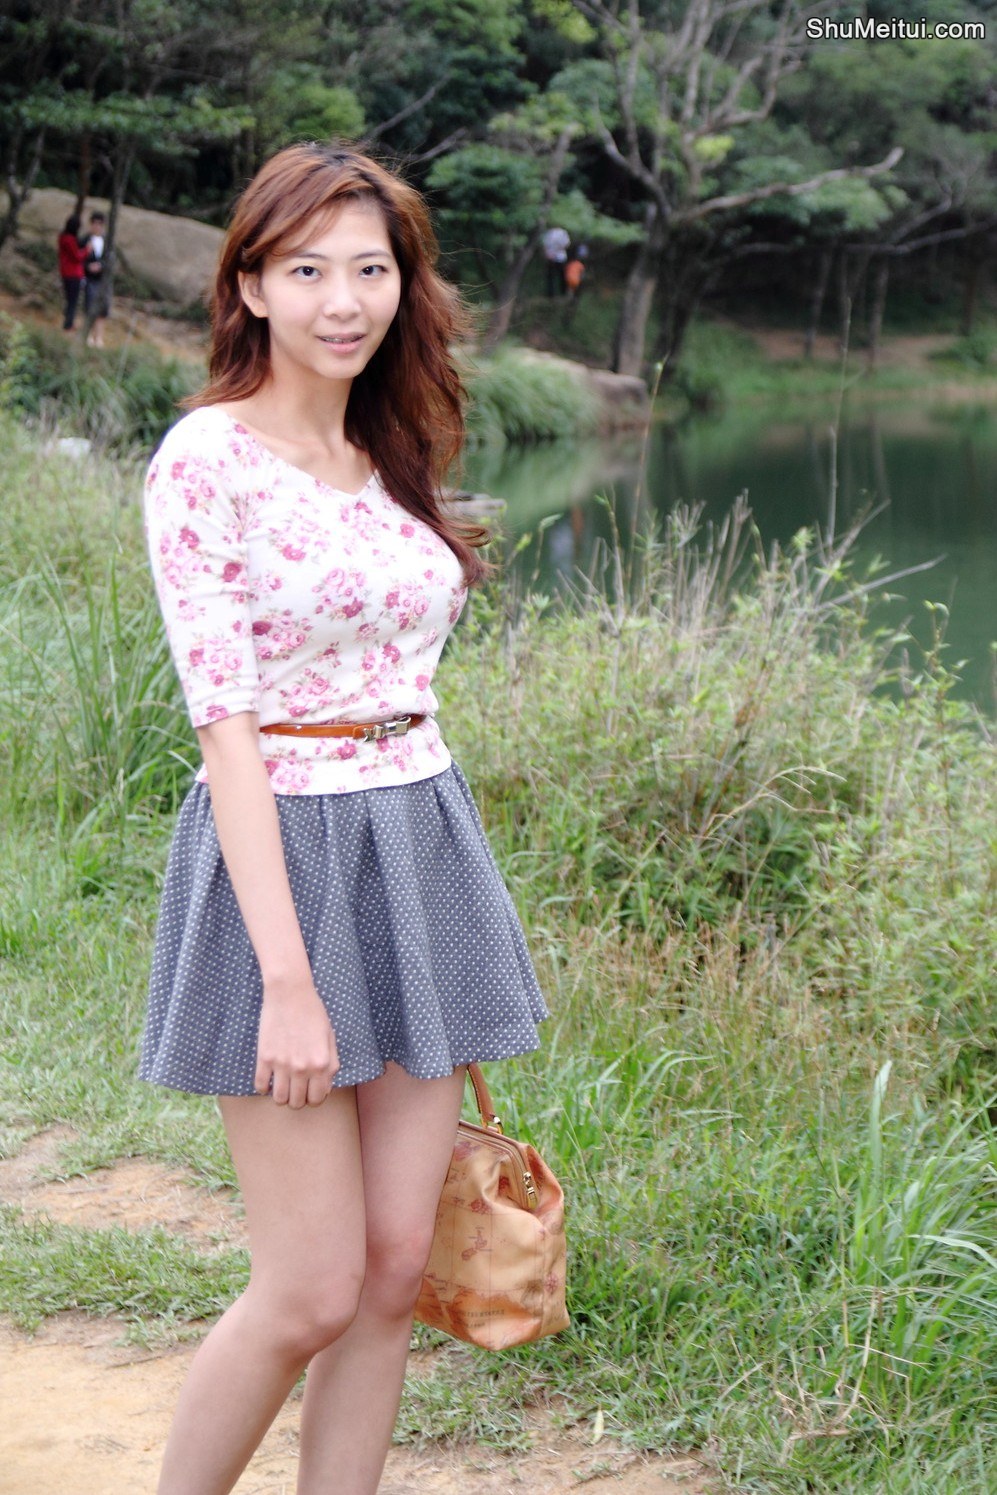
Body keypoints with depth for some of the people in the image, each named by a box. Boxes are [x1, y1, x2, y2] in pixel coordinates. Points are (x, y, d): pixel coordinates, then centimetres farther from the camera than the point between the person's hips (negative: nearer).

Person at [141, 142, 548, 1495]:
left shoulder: (388, 455, 11)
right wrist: (289, 977, -20)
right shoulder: (208, 458, -10)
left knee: (398, 1270, 8)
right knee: (314, 1290, -2)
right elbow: (226, 727, -16)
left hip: (424, 853, 7)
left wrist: (448, 954, 17)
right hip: (284, 860, -7)